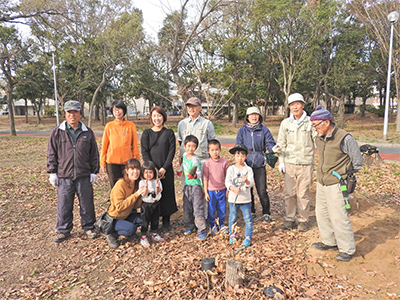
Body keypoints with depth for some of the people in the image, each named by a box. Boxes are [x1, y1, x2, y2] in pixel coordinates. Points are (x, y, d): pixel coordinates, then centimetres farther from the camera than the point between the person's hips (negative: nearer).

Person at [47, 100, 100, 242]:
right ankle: (63, 230, 26)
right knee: (64, 205, 8)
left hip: (84, 177, 0)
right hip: (64, 177, 0)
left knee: (87, 204, 9)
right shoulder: (57, 132, 3)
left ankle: (88, 227, 27)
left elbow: (94, 154, 8)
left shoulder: (88, 132, 5)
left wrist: (94, 172, 4)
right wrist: (52, 172, 2)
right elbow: (52, 154, 6)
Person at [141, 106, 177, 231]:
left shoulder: (169, 133, 5)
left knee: (166, 194, 3)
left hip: (166, 170, 0)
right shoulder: (146, 133, 6)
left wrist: (164, 168, -12)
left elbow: (172, 151, -2)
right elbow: (144, 152, 0)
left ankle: (166, 222, 18)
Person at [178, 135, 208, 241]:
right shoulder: (185, 155, 5)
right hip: (186, 186, 7)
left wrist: (195, 175, -46)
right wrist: (180, 170, 24)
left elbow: (199, 173, -27)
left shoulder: (195, 160, -17)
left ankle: (202, 231, 3)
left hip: (196, 186, -7)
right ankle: (189, 227, 32)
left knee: (197, 209, -7)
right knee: (186, 209, 14)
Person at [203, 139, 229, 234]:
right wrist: (206, 192, -5)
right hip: (211, 191, -2)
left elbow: (227, 176, 6)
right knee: (211, 210, 9)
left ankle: (221, 224, 33)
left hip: (222, 190, 2)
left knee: (222, 209, 13)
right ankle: (212, 225, 30)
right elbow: (205, 178, -5)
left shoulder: (224, 162, -3)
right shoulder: (207, 163, -10)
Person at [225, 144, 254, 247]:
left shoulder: (248, 169, -3)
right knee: (232, 218, 12)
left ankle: (248, 237, 18)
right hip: (233, 198, 1)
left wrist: (246, 181, -34)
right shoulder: (231, 169, -2)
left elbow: (251, 183, -11)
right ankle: (232, 235, 29)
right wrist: (233, 188, -28)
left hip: (245, 199, 0)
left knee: (247, 218, 4)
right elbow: (227, 182, -10)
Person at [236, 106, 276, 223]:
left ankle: (266, 214, 16)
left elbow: (270, 144, -3)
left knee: (262, 191, -2)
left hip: (259, 164, -1)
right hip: (246, 164, 2)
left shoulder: (264, 130, 3)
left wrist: (274, 149, -25)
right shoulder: (242, 130, 6)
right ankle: (251, 212, 27)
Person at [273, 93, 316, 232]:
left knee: (303, 194, 5)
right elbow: (281, 144, 11)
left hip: (306, 163, -2)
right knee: (289, 193, 8)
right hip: (289, 163, 2)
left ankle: (303, 220, 21)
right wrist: (281, 161, 6)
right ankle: (289, 218, 23)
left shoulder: (310, 122, 0)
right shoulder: (285, 123, 7)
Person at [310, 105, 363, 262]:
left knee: (339, 218, -1)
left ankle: (347, 249, 17)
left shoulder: (344, 138, -16)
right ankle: (329, 242, 34)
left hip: (336, 185, -7)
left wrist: (343, 176, 0)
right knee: (321, 214, 16)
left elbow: (357, 162, -6)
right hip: (321, 184, 8)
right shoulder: (319, 139, 6)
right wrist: (323, 174, 14)